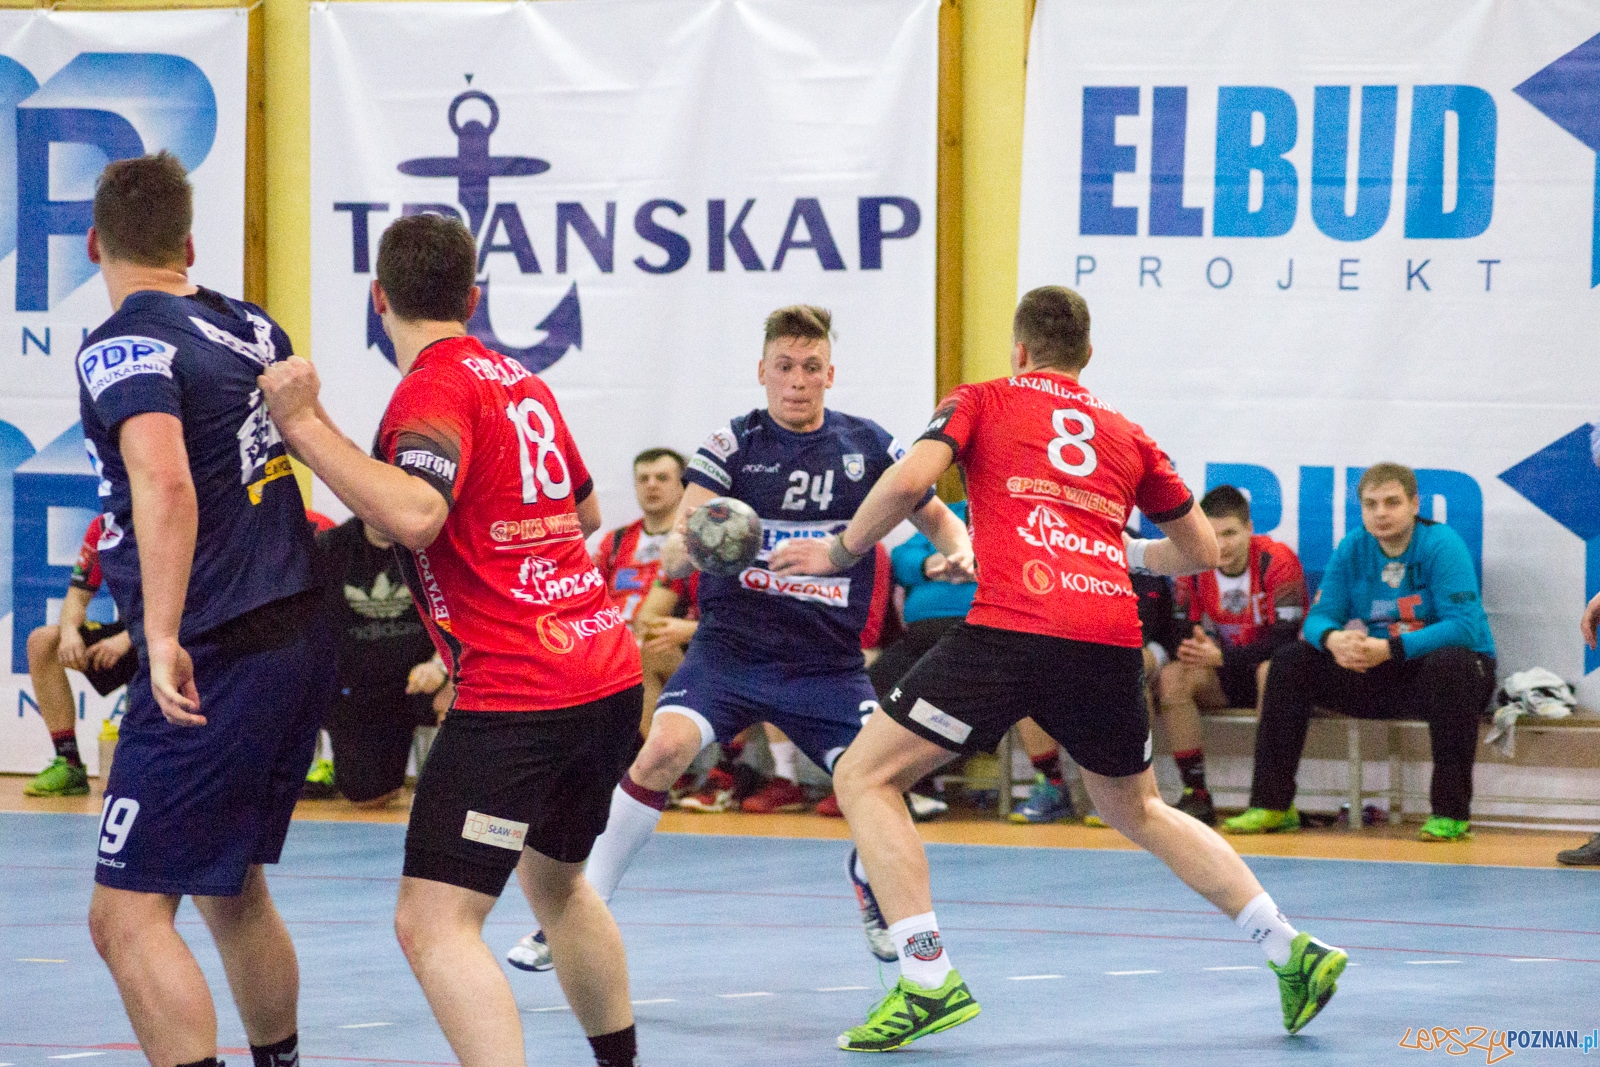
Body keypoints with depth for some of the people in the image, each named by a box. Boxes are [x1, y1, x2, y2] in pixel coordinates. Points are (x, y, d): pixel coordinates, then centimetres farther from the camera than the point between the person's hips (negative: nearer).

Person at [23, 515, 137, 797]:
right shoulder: (102, 528, 1)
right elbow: (77, 596, 3)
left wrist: (127, 639, -34)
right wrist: (70, 631, -21)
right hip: (128, 632, 6)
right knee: (42, 642, -12)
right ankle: (69, 765, -16)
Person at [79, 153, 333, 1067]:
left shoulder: (125, 347, -13)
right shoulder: (252, 328, 9)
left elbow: (166, 483, -29)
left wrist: (163, 636, -34)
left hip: (216, 661, -8)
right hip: (303, 640, 8)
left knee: (127, 916, -7)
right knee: (232, 889, 25)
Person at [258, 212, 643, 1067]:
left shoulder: (436, 386, -9)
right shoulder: (520, 381, 15)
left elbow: (413, 514, -27)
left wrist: (308, 427, -21)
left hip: (517, 695, -9)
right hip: (608, 669, 9)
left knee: (433, 925, -14)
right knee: (555, 880, 31)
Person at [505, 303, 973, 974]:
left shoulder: (867, 446, 2)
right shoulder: (734, 444, -3)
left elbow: (938, 520, 15)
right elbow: (673, 558, -10)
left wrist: (959, 551, -8)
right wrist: (689, 544, -35)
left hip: (828, 662, 2)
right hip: (730, 647, -1)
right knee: (665, 748, -26)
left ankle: (870, 889, 22)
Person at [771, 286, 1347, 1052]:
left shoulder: (982, 401, 15)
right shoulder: (1127, 436, 24)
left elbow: (911, 478, -4)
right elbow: (1200, 551, 29)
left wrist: (841, 551, 10)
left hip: (1012, 627, -5)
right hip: (1112, 637, 5)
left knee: (863, 778, 6)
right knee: (1135, 809, 29)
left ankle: (928, 979, -9)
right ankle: (1292, 950, 22)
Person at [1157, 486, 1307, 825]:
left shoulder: (1277, 561, -19)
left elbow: (1285, 637, -25)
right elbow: (1183, 629, 0)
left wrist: (1221, 656, -34)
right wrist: (1194, 647, -27)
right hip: (1227, 677, 5)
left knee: (1271, 671, -39)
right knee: (1172, 678, -21)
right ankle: (1196, 794, -21)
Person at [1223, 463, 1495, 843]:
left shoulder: (1442, 545, -16)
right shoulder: (1351, 549, 1)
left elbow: (1464, 625, -26)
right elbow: (1319, 617, -1)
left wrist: (1391, 649, -36)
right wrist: (1333, 639, -27)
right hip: (1379, 676, 5)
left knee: (1449, 664, -39)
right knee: (1290, 662, -8)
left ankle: (1452, 813, -35)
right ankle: (1272, 805, -6)